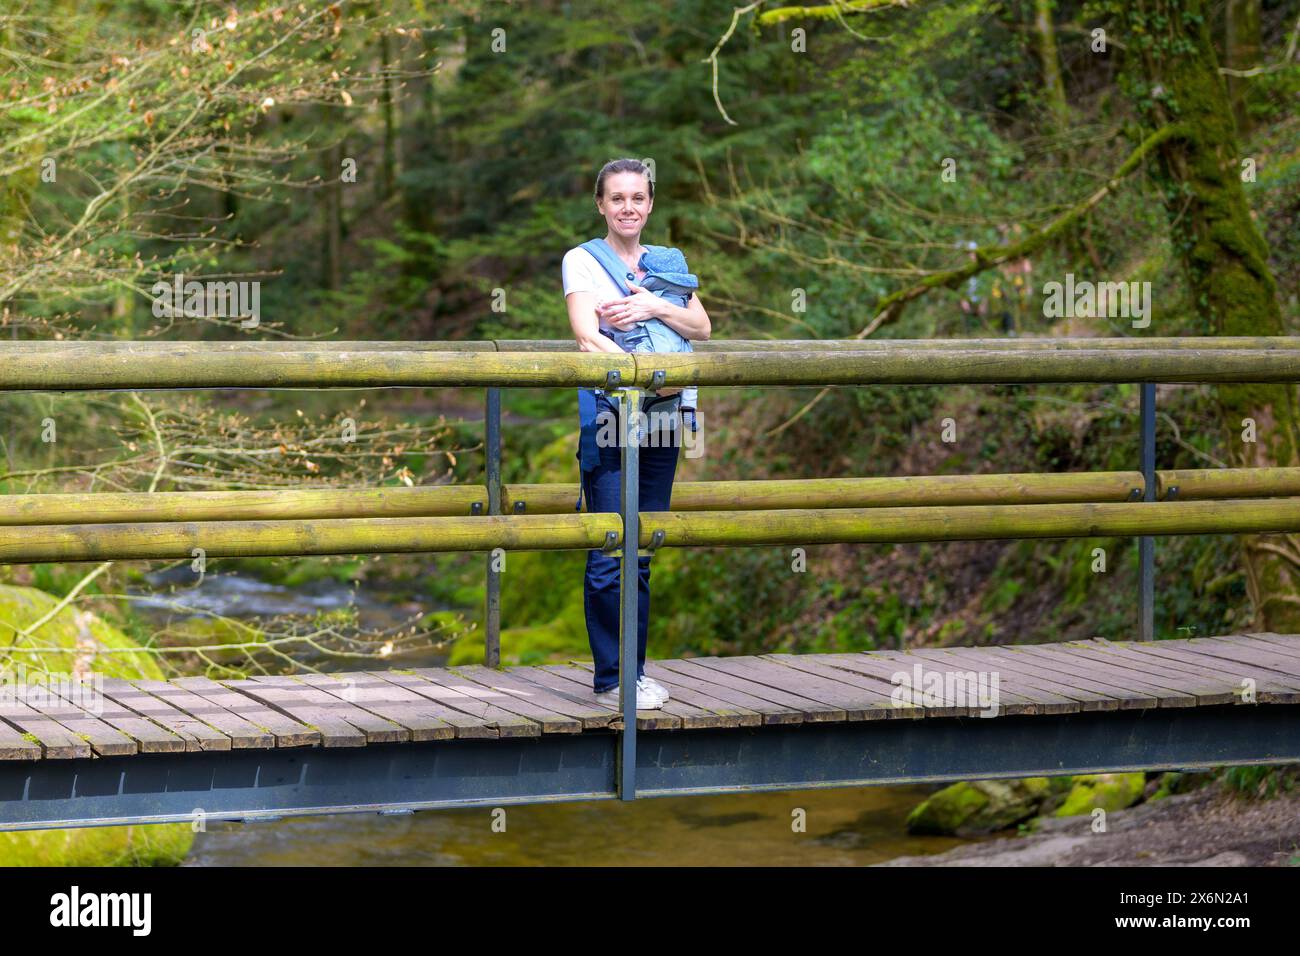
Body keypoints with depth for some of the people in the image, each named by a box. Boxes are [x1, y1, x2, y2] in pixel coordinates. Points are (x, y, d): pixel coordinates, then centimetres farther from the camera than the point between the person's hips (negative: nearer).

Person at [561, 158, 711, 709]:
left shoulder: (669, 263, 17)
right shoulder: (582, 261, 2)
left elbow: (702, 328, 10)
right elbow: (587, 336, -11)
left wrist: (655, 308, -8)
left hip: (662, 414, 5)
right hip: (608, 413, -5)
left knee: (644, 554, 7)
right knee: (609, 554, -8)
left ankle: (635, 668, 14)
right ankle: (612, 677, -3)